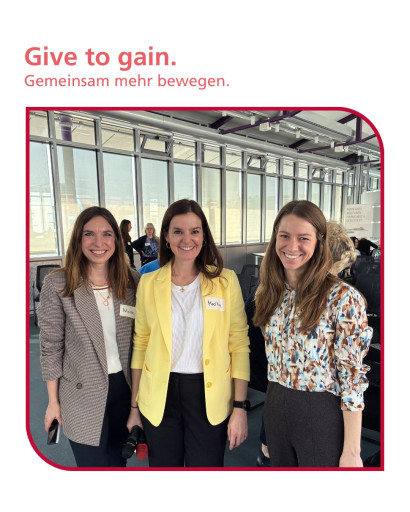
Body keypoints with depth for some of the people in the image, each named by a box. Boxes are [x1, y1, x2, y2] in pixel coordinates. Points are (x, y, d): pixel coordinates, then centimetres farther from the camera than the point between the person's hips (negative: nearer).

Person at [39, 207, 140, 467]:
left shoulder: (132, 280, -4)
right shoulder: (58, 284, -13)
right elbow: (51, 346, -7)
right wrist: (53, 401, -2)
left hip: (125, 387, 3)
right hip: (83, 394, -3)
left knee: (119, 459, 22)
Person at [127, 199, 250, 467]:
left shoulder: (226, 280, -6)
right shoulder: (149, 283, -2)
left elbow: (239, 344, -4)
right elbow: (140, 344, 4)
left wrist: (240, 407, -6)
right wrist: (134, 406, 8)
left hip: (209, 395, -1)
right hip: (159, 397, 2)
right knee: (164, 465, 17)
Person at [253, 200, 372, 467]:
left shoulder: (343, 298, -19)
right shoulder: (270, 292, -2)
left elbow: (352, 378, -16)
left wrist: (351, 451, -12)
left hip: (322, 415, -5)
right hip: (276, 409, 5)